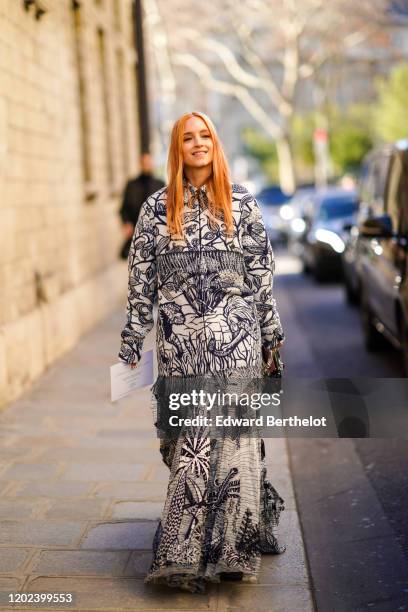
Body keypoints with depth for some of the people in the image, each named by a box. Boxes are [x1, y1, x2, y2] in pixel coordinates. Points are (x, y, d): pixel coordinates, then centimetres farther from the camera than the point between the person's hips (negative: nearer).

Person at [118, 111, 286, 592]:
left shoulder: (241, 202, 8)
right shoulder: (158, 208, 7)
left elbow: (262, 271, 9)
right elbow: (141, 278, 6)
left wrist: (271, 331, 8)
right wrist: (132, 340, 4)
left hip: (236, 336, 0)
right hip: (180, 339, 0)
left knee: (232, 428, -3)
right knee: (191, 433, 0)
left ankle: (228, 541, 8)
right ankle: (184, 549, 12)